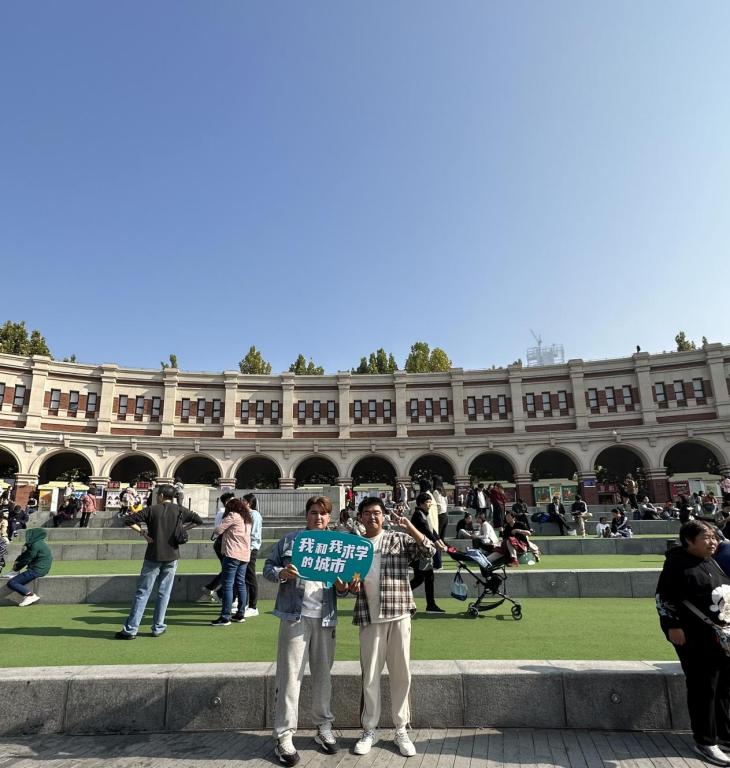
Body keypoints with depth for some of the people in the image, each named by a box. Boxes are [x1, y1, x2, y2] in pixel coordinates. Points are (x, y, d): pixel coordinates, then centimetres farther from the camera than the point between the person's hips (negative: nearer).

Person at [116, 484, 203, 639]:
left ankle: (131, 629, 7)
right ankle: (158, 628, 14)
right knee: (164, 593, 9)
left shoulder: (151, 510, -4)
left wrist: (142, 532, -3)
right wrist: (182, 528, 6)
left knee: (142, 592, 5)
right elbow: (199, 521, 3)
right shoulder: (180, 511, 1)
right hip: (171, 557, 1)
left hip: (153, 556, -1)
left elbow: (128, 520, -7)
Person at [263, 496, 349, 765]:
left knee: (322, 675, 14)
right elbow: (268, 567, 4)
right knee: (290, 676, 0)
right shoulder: (290, 540, 2)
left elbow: (342, 587, 13)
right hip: (295, 615, -3)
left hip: (325, 618, 3)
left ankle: (324, 728, 30)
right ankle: (284, 736, 12)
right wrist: (282, 573, -16)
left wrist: (342, 587, -9)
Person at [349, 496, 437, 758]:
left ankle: (401, 730, 23)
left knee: (401, 673, 7)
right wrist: (351, 586, -8)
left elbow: (430, 551, -9)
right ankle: (369, 730, 24)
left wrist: (409, 526, -18)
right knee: (370, 675, 8)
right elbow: (351, 581, 15)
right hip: (369, 618, 1)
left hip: (399, 614, -1)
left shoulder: (399, 538, 2)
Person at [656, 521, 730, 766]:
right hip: (696, 638, -9)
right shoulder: (678, 564, -16)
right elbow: (664, 597, -17)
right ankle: (705, 742, 13)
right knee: (704, 689, -1)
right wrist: (673, 626, -22)